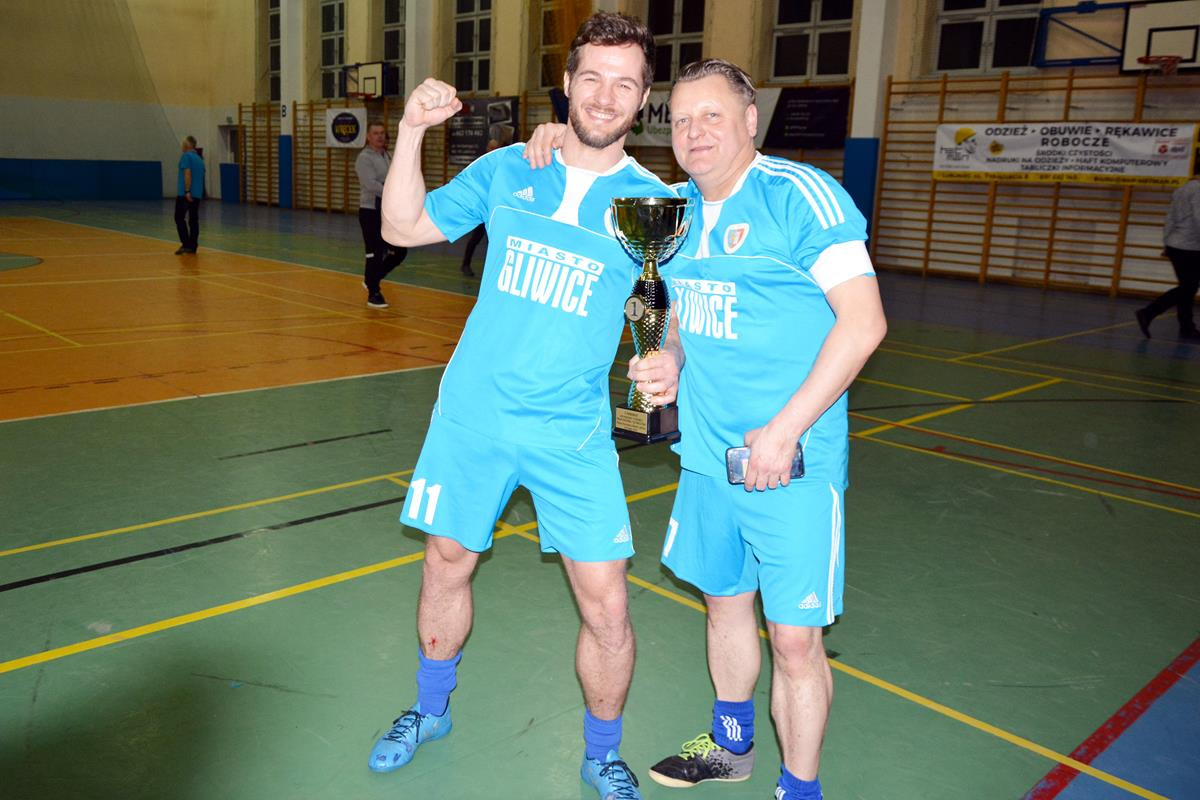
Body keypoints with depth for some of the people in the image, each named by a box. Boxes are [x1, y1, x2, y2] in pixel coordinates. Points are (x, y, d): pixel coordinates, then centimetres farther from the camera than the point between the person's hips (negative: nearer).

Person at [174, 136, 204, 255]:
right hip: (197, 194, 7)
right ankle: (192, 246, 6)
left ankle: (185, 244, -14)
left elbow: (187, 173, -17)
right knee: (193, 219, 6)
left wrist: (187, 191, -21)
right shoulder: (199, 159, 17)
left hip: (185, 194, -7)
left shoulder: (186, 156, -6)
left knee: (179, 218, -4)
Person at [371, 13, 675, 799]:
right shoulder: (506, 169, 3)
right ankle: (431, 710, 44)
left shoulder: (654, 200, -3)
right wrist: (412, 131, -4)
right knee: (446, 565, 16)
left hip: (572, 432, -2)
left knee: (606, 607, -4)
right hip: (473, 414, 2)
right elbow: (404, 227, 7)